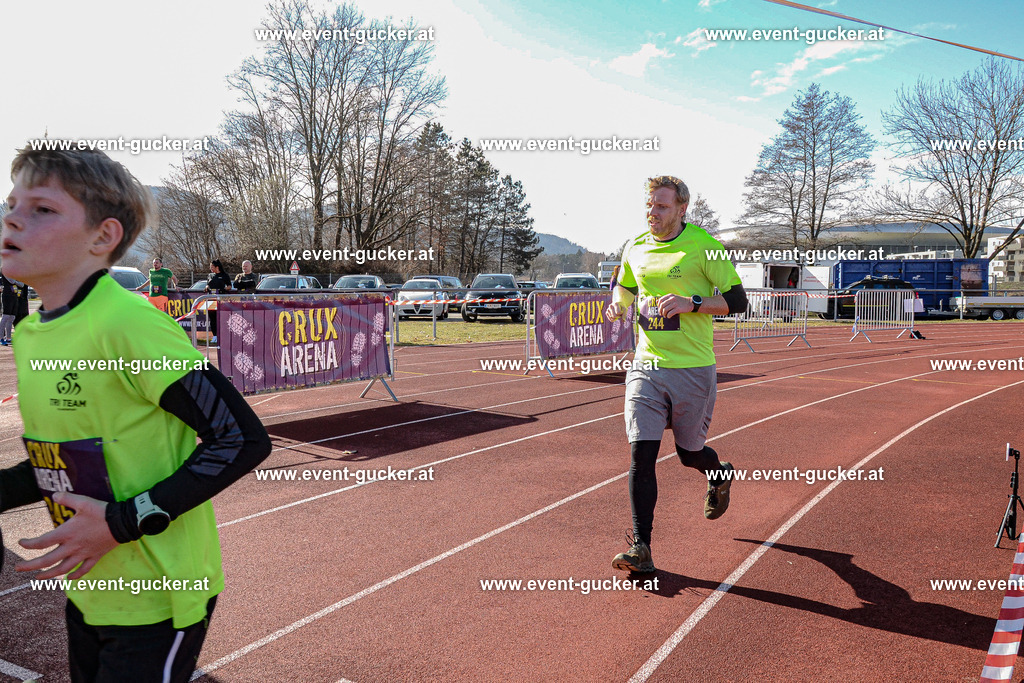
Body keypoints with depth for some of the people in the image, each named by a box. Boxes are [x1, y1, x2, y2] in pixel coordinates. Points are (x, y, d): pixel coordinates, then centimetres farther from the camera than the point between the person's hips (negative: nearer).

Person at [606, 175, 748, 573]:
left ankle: (719, 475, 49)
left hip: (693, 369, -3)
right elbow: (623, 285, 25)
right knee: (641, 454, -8)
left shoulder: (703, 246, -8)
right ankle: (641, 548, -2)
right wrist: (618, 303, 2)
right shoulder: (635, 249, 6)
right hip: (646, 365, 3)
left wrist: (691, 303, -21)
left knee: (690, 453, 11)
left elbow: (738, 301, -5)